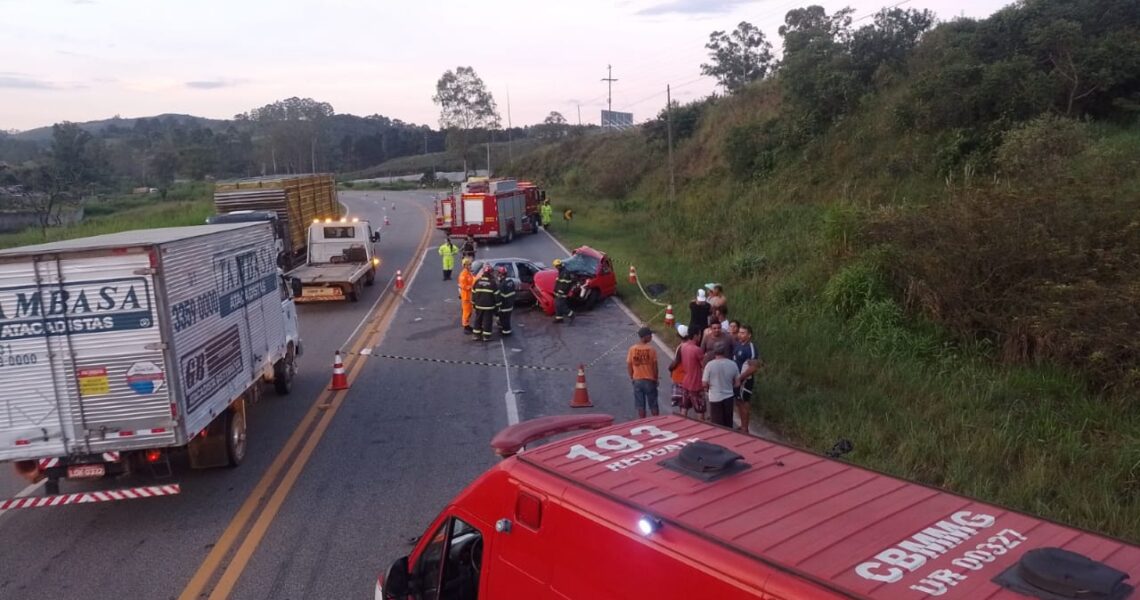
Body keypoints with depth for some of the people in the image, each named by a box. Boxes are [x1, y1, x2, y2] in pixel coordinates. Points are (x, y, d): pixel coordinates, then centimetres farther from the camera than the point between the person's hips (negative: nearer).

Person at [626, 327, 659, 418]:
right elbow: (655, 366, -7)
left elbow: (629, 365, -1)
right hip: (650, 380, -2)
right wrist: (656, 378, 6)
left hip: (637, 380, 2)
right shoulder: (651, 349, -11)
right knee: (653, 405, 11)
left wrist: (632, 378, 12)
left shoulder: (632, 349, -5)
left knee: (640, 406, 8)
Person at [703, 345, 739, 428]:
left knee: (717, 424, 9)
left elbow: (705, 383, -12)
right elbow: (737, 383, 1)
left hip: (715, 398, -3)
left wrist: (707, 389, 10)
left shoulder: (710, 365, -16)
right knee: (728, 423, 18)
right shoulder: (733, 365, -8)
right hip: (728, 396, 3)